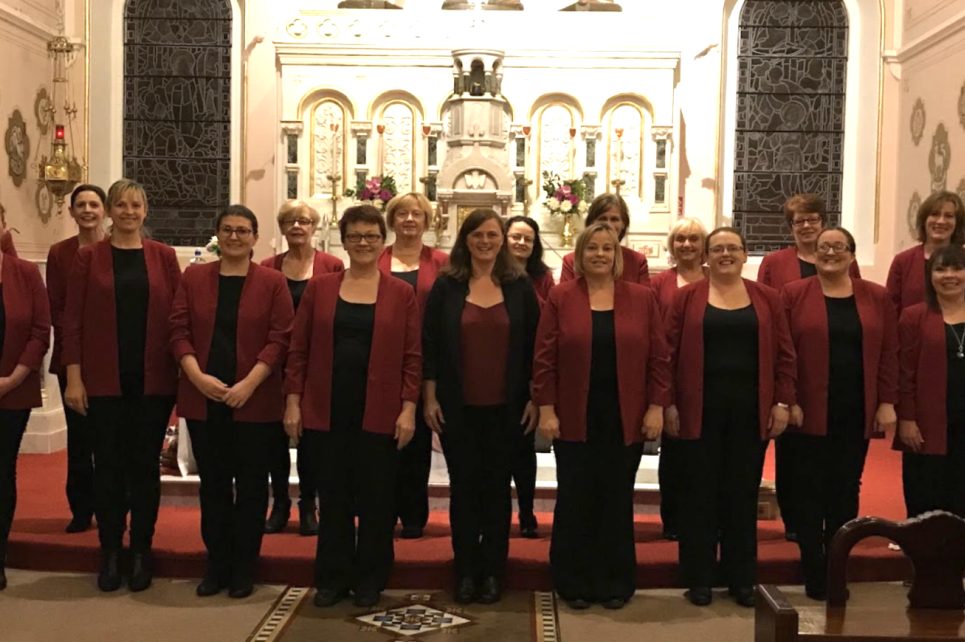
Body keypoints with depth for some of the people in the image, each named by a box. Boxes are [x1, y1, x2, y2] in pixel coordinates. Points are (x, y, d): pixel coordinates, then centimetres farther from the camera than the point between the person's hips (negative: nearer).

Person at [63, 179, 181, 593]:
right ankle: (110, 552, 18)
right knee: (108, 465, 6)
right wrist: (73, 376, -6)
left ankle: (142, 551, 19)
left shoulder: (163, 256, 4)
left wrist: (183, 370, -2)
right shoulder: (88, 257, 3)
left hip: (153, 379, 0)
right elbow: (73, 320, 0)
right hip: (104, 379, 0)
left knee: (145, 464, 7)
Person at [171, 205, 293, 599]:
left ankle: (244, 569, 18)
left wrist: (249, 383, -15)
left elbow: (280, 338, -6)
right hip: (203, 400, 2)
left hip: (255, 402, -2)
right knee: (213, 484, 11)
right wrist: (197, 375, -12)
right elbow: (179, 332, 2)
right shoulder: (193, 278, 7)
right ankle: (216, 565, 22)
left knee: (251, 485, 6)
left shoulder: (272, 282, 0)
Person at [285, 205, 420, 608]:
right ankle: (333, 578, 23)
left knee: (376, 499, 7)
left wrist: (408, 408, -6)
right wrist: (293, 401, -1)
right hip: (325, 411, 1)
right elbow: (299, 349, 5)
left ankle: (370, 581, 22)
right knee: (333, 498, 10)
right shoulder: (319, 288, 6)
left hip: (379, 413, -1)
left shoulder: (401, 294, 3)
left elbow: (412, 356, 1)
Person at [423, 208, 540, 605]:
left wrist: (534, 398, 0)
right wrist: (429, 398, -4)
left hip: (505, 407, 0)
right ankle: (465, 571, 19)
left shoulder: (520, 287, 2)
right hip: (457, 407, 0)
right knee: (463, 486, 8)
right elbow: (430, 345, 0)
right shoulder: (446, 287, 0)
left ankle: (493, 571, 19)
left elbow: (534, 346, 3)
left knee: (497, 487, 8)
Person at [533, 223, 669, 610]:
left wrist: (656, 407, -3)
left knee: (617, 501, 9)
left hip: (625, 419, 1)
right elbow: (545, 358, -2)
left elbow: (659, 357, 3)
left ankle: (615, 584, 21)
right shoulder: (560, 297, 0)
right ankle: (574, 583, 19)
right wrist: (546, 409, -7)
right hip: (574, 418, -1)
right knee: (575, 501, 6)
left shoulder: (641, 298, 3)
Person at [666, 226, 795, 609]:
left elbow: (784, 354, 6)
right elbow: (671, 354, -1)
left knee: (743, 493, 9)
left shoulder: (767, 299, 6)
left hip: (750, 409, 2)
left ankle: (742, 578, 20)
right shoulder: (686, 297, 1)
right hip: (700, 408, -2)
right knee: (700, 492, 5)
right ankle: (699, 578, 15)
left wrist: (783, 402, -1)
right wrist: (670, 404, -7)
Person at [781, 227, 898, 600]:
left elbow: (888, 353, 6)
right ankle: (814, 574, 15)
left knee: (845, 491, 9)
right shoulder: (793, 295, -2)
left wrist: (887, 402, 0)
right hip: (808, 411, -2)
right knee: (809, 491, 4)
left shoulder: (877, 297, 6)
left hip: (856, 412, 3)